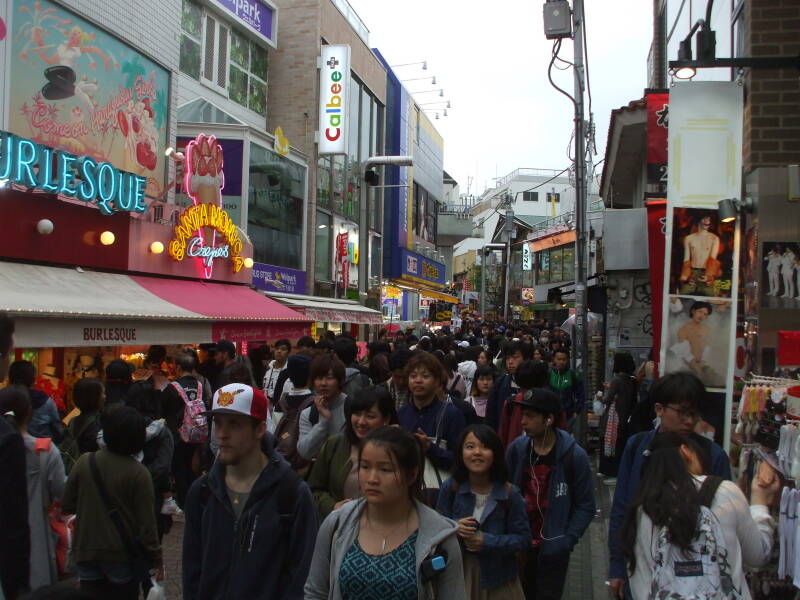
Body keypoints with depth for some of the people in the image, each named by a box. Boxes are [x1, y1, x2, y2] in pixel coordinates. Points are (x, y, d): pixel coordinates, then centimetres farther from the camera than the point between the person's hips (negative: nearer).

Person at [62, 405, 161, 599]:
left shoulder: (85, 462, -8)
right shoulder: (138, 473, -16)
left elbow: (66, 506, 1)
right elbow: (146, 523, -13)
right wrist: (156, 559, -3)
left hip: (86, 553, 3)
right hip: (123, 556, -2)